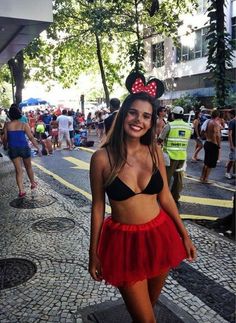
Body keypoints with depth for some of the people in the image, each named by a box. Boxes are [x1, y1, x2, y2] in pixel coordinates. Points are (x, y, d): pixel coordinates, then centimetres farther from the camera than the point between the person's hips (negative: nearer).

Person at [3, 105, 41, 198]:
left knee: (18, 170, 5)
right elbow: (31, 138, -8)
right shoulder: (24, 125, -6)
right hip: (24, 148, -1)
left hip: (12, 149, 1)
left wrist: (6, 146, 21)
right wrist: (37, 147, -1)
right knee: (28, 167, 20)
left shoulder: (7, 125, -2)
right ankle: (33, 184, 36)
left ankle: (21, 190, -3)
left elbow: (5, 138, 2)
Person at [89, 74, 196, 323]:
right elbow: (98, 206, -5)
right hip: (124, 241, -3)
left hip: (159, 236, 4)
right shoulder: (102, 157, -13)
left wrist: (184, 235, 9)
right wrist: (94, 253, 0)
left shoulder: (154, 151, -4)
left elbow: (165, 196, 5)